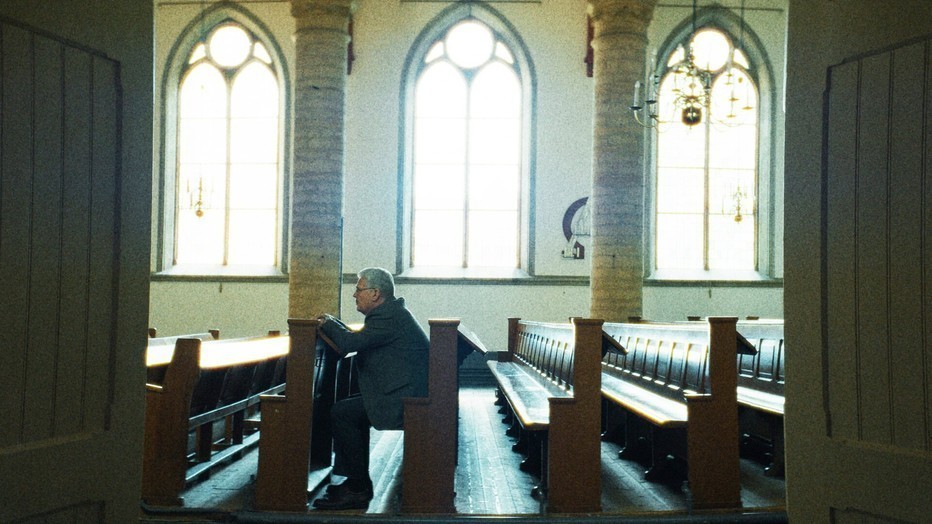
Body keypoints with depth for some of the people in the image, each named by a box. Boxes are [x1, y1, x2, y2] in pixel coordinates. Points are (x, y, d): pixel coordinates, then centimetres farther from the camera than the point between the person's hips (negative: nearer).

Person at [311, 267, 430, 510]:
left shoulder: (389, 317, -16)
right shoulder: (392, 312, 17)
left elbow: (350, 343, -21)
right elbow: (358, 338, 22)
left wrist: (326, 324, -2)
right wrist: (332, 323, 10)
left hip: (407, 400, -11)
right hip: (411, 394, 11)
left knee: (342, 413, -12)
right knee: (348, 409, 16)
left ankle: (359, 489, -3)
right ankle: (349, 480, 18)